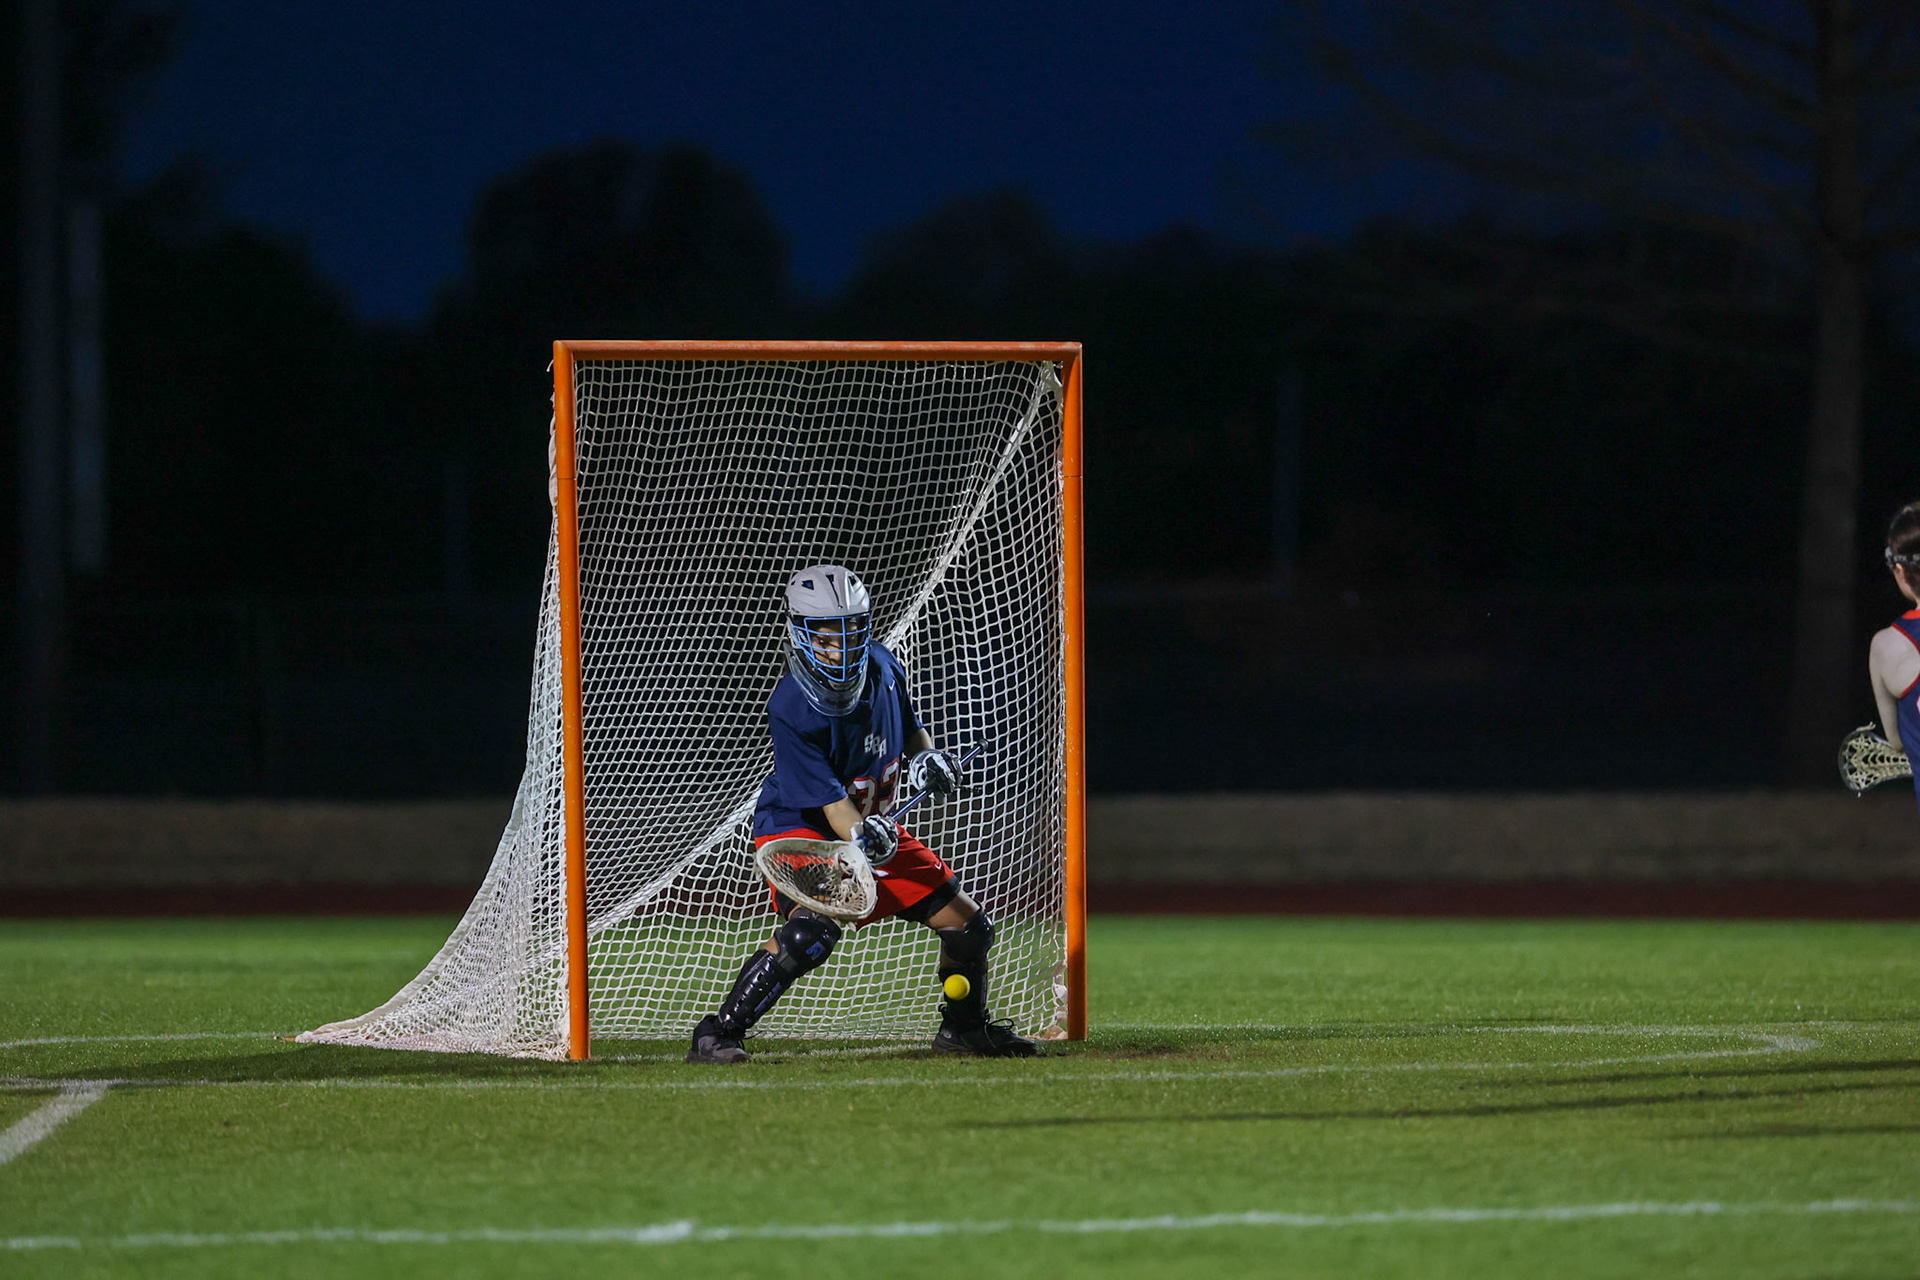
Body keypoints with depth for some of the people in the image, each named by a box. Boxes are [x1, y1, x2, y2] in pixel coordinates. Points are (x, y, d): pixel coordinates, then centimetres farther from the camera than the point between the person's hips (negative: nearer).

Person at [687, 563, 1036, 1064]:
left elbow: (909, 728, 13)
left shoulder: (882, 667, -8)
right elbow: (832, 802, -29)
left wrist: (927, 757, -8)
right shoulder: (791, 711, -27)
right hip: (798, 828, -7)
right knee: (813, 928, -35)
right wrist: (861, 836, -48)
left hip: (877, 827, 7)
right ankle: (717, 1034, -29)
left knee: (968, 925, 7)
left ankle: (963, 1026, 35)